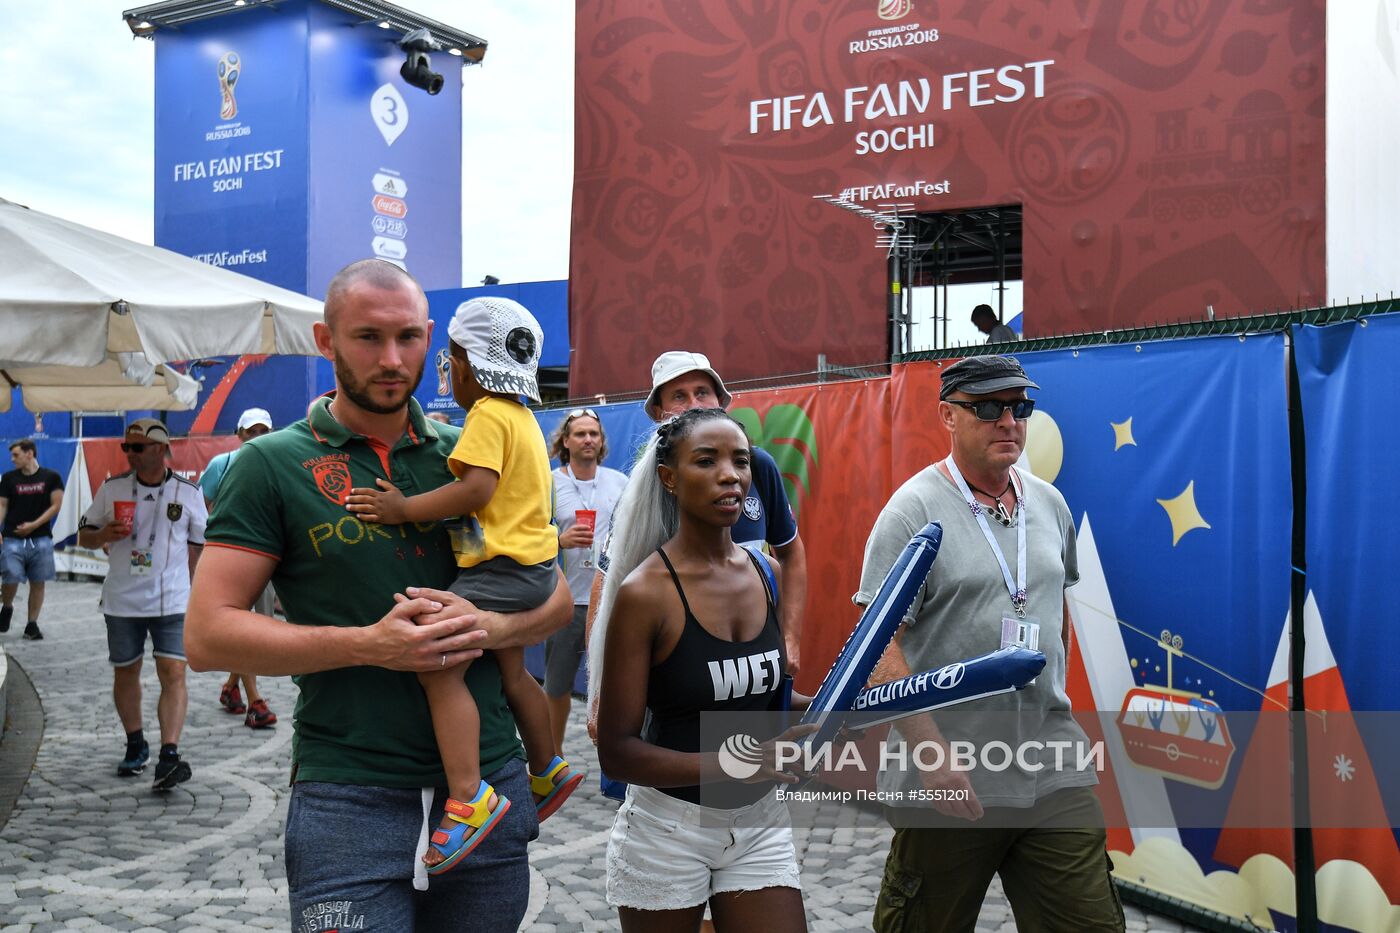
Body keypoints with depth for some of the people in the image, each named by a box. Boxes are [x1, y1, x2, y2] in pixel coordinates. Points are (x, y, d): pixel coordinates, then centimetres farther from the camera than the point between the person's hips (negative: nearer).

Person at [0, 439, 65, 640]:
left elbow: (56, 505, -1)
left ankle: (32, 624, 14)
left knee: (38, 582, 4)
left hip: (40, 539, 0)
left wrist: (34, 525, -10)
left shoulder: (51, 477, 0)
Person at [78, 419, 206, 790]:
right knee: (125, 673, 13)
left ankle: (169, 756, -15)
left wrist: (183, 582, 5)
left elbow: (199, 543, 9)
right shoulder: (112, 488, 2)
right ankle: (135, 746, 31)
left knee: (173, 674, -12)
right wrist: (105, 534, -13)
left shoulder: (188, 492, 0)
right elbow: (84, 536, 9)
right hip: (122, 601, 2)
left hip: (172, 601, -2)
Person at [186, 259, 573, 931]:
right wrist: (369, 644, -17)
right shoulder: (273, 464, -2)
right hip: (349, 798, -3)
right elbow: (208, 635, -7)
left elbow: (554, 597, 10)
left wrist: (489, 625, -12)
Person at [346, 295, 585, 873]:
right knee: (510, 673, 25)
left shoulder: (488, 414, -12)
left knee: (438, 664, -18)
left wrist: (404, 509, -23)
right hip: (531, 565, 11)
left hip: (501, 568, -11)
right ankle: (548, 772, 40)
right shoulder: (523, 417, 18)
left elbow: (476, 488, -25)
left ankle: (468, 798, -26)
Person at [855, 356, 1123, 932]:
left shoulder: (1050, 503, 9)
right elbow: (881, 646, -15)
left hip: (1055, 775, 5)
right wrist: (933, 753, -22)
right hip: (948, 781, -5)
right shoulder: (913, 510, -10)